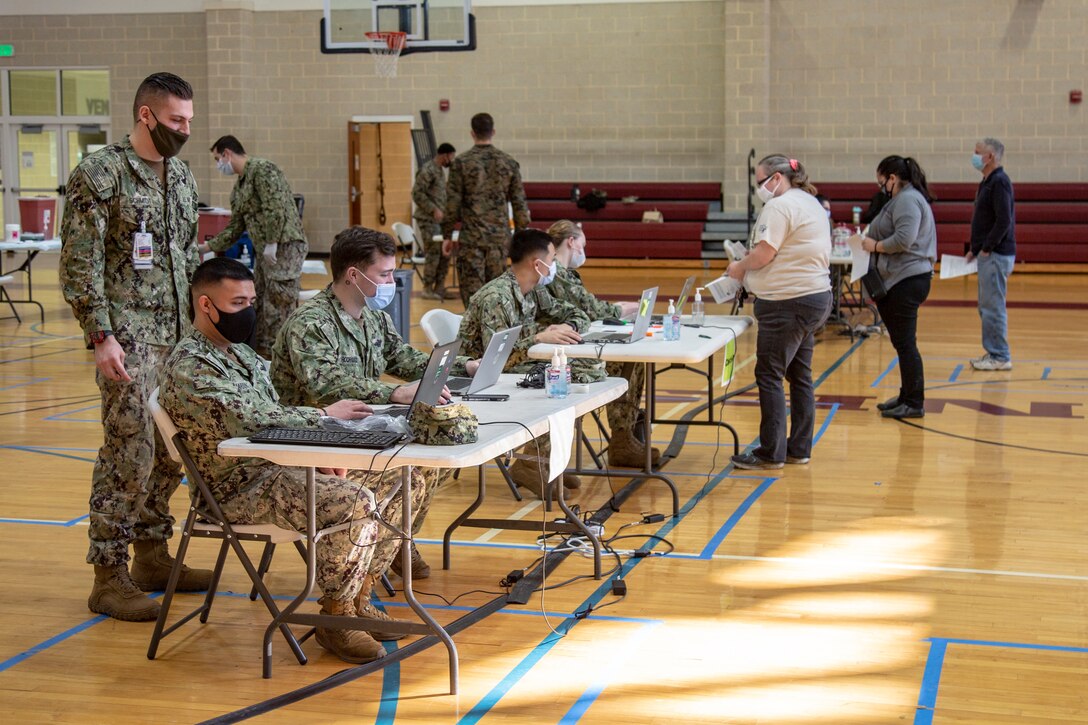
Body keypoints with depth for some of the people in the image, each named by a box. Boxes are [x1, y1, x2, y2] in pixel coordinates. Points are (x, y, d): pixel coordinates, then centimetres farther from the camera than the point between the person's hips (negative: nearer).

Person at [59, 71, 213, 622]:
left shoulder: (180, 175, 13)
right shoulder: (99, 174, -9)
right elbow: (79, 265, -13)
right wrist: (101, 336, -18)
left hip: (179, 336, 7)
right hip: (129, 339, -7)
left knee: (170, 451, 11)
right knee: (129, 453, -8)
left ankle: (152, 556, 24)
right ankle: (109, 576, 1)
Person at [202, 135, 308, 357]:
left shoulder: (262, 169, -10)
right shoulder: (239, 188, 20)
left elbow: (276, 209, -20)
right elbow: (235, 227, 25)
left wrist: (271, 243, -20)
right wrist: (208, 246, 23)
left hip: (284, 247, -10)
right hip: (264, 251, 10)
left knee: (279, 305, -10)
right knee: (260, 305, 13)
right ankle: (261, 353, 19)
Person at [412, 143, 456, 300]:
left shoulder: (440, 170, 16)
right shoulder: (428, 170, -12)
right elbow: (417, 194, -18)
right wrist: (434, 210, -20)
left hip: (438, 219, 9)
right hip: (428, 219, -9)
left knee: (444, 254, 8)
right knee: (434, 254, -7)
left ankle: (439, 288, 15)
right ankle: (427, 289, 1)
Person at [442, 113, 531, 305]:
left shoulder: (461, 162, -4)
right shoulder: (509, 163, 4)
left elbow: (452, 203, -5)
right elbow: (520, 204, 5)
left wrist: (447, 235, 3)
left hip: (471, 238, -3)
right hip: (500, 237, 3)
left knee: (472, 292, -1)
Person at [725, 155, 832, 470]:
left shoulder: (780, 206, -13)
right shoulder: (812, 204, 18)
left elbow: (763, 254, -19)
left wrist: (740, 267, -1)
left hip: (788, 302, -10)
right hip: (816, 297, 10)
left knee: (769, 376, -4)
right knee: (800, 375, 14)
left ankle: (771, 453, 0)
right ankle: (799, 448, 19)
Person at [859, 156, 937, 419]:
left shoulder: (907, 200, -14)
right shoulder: (903, 199, 20)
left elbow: (904, 239, -24)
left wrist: (876, 245, -11)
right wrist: (875, 242, 9)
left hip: (907, 281, -11)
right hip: (899, 281, 11)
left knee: (905, 343, -7)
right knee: (902, 342, 16)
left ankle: (914, 404, -1)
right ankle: (907, 397, 25)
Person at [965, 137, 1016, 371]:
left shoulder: (999, 182, -15)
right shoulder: (987, 182, 16)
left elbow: (1004, 220, -22)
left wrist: (986, 249, -17)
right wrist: (974, 249, 15)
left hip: (996, 255, -10)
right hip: (988, 255, 10)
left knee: (993, 307, -6)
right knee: (987, 306, 14)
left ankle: (1000, 357, -1)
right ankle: (994, 353, 20)